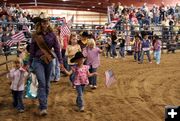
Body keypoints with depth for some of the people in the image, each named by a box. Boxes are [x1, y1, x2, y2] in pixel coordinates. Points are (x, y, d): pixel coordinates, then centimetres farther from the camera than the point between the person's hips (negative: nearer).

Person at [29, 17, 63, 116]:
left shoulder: (51, 34, 0)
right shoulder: (35, 35, -1)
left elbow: (57, 48, 2)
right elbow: (32, 49, 5)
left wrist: (60, 61, 1)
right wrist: (30, 63, 9)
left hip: (49, 61, 2)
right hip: (38, 60, -2)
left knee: (47, 83, 11)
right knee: (42, 82, -15)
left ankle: (43, 103, 29)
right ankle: (43, 108, -16)